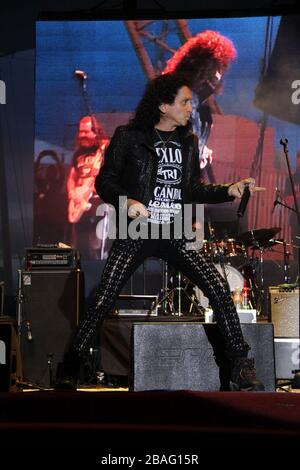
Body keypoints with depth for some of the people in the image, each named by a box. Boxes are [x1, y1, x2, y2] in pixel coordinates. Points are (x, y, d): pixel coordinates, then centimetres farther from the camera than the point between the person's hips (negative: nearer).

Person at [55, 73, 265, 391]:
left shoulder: (188, 142, 13)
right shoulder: (128, 137, -2)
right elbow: (104, 181, -2)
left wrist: (230, 191, 6)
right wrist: (126, 202, -21)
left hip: (174, 236, 4)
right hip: (135, 234, -4)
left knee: (220, 290, -9)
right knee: (102, 302, -8)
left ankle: (241, 367, -1)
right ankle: (68, 371, 5)